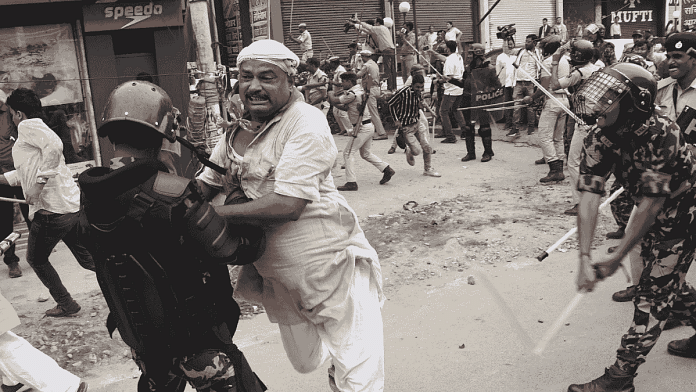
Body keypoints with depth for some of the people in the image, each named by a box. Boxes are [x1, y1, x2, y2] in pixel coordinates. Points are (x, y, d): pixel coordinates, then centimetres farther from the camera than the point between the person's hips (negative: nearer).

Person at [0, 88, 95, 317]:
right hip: (73, 206, 9)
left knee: (36, 259, 14)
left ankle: (66, 305, 19)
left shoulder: (28, 126, -5)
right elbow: (26, 173, 35)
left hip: (51, 210, -9)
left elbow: (54, 145, -27)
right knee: (88, 259, 12)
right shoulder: (39, 131, 25)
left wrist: (38, 183, -25)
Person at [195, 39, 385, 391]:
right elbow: (207, 184, 8)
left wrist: (215, 213, -25)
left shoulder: (305, 122, -20)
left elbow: (288, 203, -28)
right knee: (304, 362, 27)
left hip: (332, 266, -7)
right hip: (279, 278, 7)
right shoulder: (239, 129, 3)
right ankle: (335, 361, 58)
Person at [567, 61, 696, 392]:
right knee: (664, 284, 15)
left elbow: (652, 204, -29)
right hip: (653, 215, 6)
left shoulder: (660, 133, -33)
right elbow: (589, 197, -20)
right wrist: (584, 258, -30)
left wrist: (616, 258, -25)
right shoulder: (598, 139, -14)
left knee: (654, 292, -5)